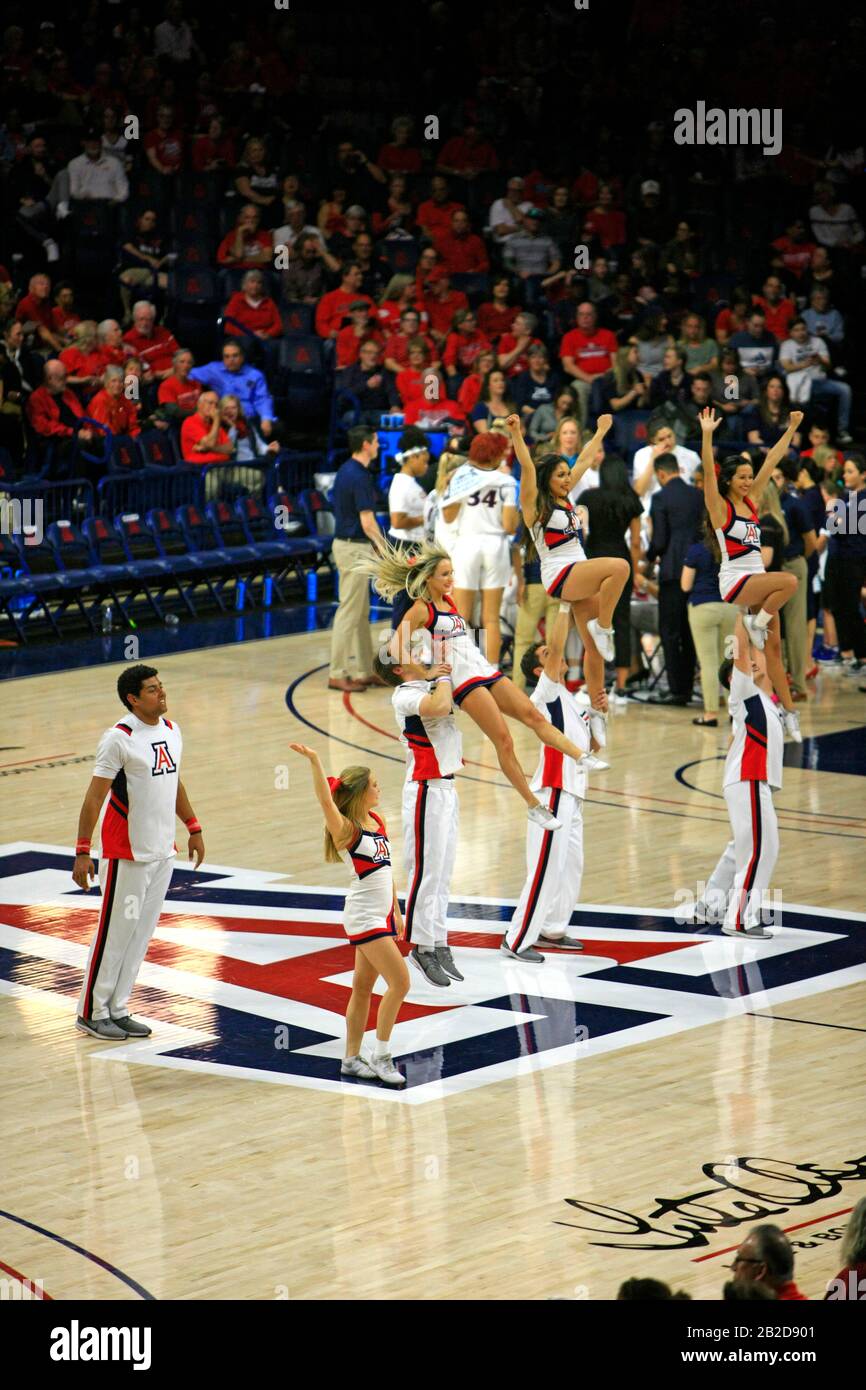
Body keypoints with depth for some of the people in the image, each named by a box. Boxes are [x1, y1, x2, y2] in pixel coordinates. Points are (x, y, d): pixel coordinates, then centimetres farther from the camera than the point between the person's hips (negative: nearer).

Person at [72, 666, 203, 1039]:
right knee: (115, 932, -1)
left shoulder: (171, 730, 7)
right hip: (127, 854, -7)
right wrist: (82, 852, -19)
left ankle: (118, 1010, 18)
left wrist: (193, 829, 22)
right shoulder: (119, 739, -16)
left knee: (141, 934, 10)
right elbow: (94, 797, -16)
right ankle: (91, 1012, 8)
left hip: (163, 851, 7)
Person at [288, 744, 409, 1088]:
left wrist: (396, 911, 19)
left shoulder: (378, 822, 8)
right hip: (363, 916, -8)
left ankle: (352, 1059, 19)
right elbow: (326, 801, -34)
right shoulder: (346, 828, -15)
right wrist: (313, 760, -46)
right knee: (400, 982, -11)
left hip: (382, 914, 8)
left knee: (364, 987, 12)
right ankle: (380, 1057, -1)